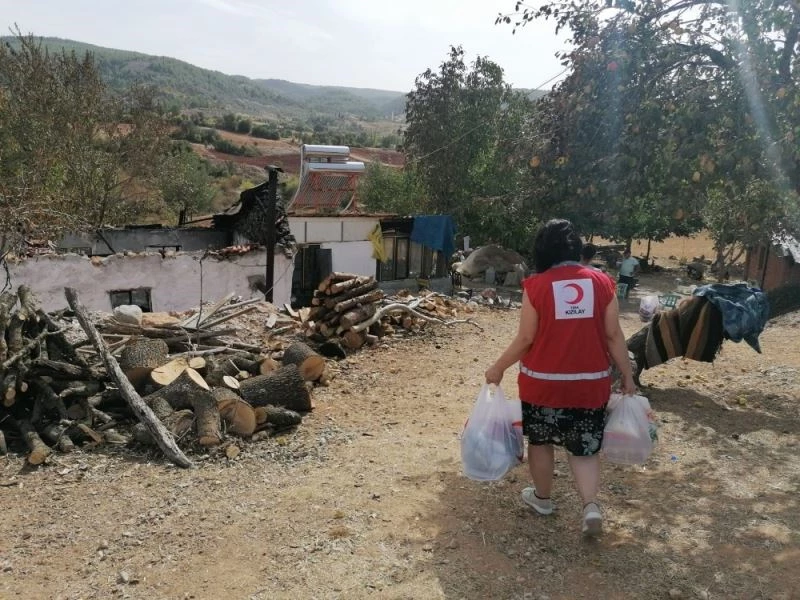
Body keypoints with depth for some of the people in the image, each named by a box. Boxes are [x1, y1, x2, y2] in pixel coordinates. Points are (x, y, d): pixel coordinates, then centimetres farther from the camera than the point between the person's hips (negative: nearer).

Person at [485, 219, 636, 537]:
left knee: (540, 440, 19)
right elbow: (613, 335, -2)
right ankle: (591, 505, -1)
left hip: (542, 381, -2)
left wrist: (498, 368, 4)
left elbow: (526, 338, -9)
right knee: (584, 447, 15)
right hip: (590, 383, 2)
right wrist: (627, 375, 9)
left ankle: (542, 498, 35)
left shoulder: (536, 285, -11)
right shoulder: (601, 282, -3)